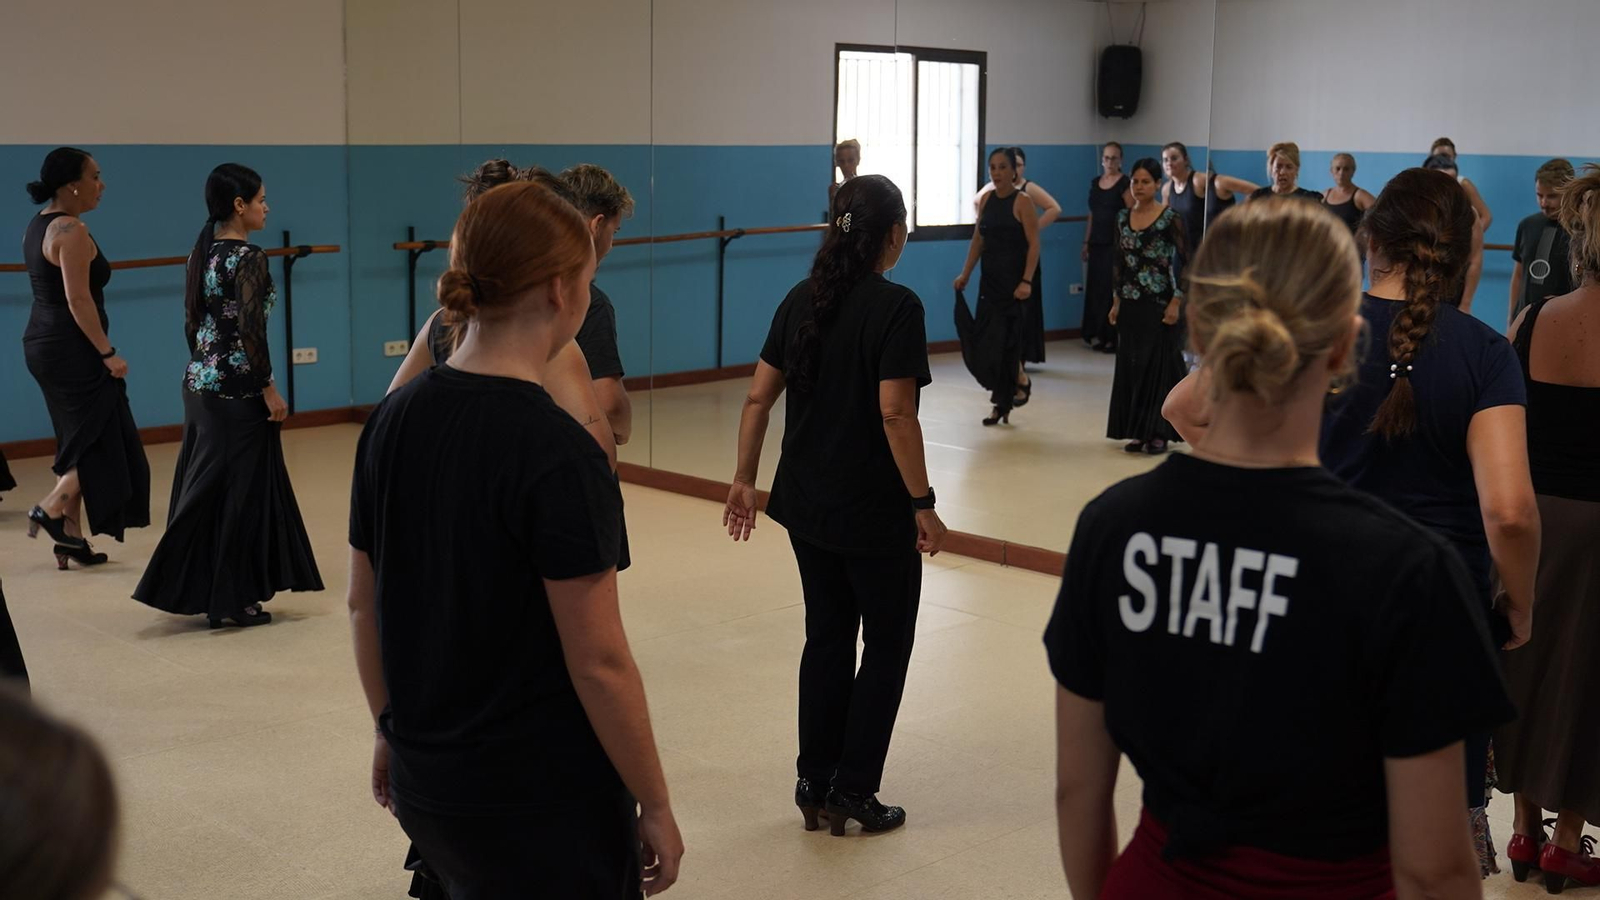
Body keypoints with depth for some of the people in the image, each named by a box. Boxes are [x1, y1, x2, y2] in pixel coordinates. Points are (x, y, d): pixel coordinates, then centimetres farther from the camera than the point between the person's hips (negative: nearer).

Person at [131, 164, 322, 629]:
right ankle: (232, 598, 7)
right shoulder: (248, 258, -15)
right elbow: (251, 330, -20)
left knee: (205, 489, 14)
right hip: (238, 391, -8)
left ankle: (197, 590, 21)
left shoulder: (202, 252, 9)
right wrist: (270, 390, -14)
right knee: (241, 490, 1)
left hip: (200, 384, 8)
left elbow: (192, 321, 13)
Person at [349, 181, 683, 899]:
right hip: (545, 805, -7)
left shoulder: (392, 419, 0)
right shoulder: (557, 453, -21)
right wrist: (655, 805, -8)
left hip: (423, 785, 7)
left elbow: (362, 604, 8)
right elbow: (599, 663, -19)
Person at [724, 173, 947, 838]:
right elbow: (895, 414, -21)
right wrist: (924, 504, -15)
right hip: (875, 509, -6)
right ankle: (852, 791, 14)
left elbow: (758, 397, 5)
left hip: (806, 503, 6)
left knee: (827, 636, 18)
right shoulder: (896, 307, -16)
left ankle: (814, 785, 24)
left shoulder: (802, 300, 4)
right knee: (886, 642, 10)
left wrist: (744, 478, 12)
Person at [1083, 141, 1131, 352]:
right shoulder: (1095, 183, 13)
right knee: (1095, 288, 7)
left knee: (1113, 289, -5)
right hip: (1097, 244, 6)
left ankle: (1113, 337, 0)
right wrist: (1086, 242, 14)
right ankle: (1097, 335, 14)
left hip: (1116, 244, -6)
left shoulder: (1125, 184, -5)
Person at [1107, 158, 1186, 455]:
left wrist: (1176, 301, -14)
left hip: (1160, 304, -5)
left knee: (1158, 366, -2)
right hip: (1131, 305, 5)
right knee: (1131, 366, 6)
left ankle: (1158, 433, 5)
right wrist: (1117, 300, 11)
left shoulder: (1170, 218, -8)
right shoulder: (1123, 218, 8)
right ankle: (1138, 431, 15)